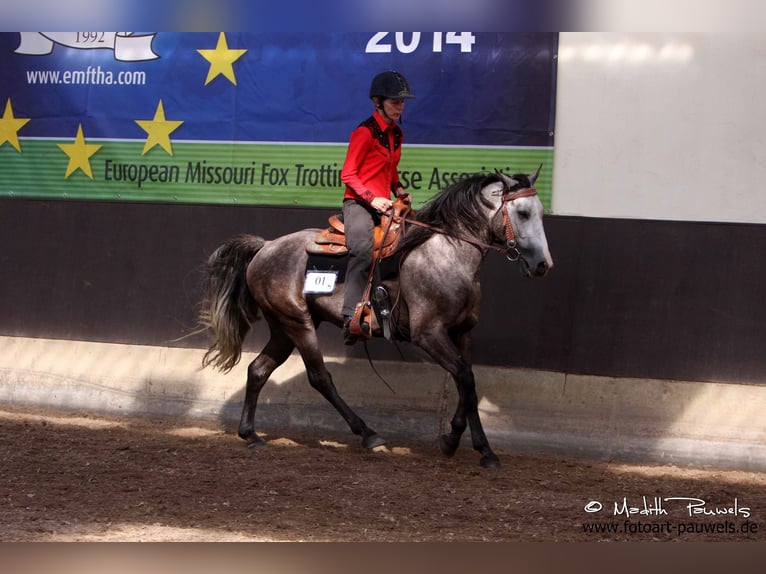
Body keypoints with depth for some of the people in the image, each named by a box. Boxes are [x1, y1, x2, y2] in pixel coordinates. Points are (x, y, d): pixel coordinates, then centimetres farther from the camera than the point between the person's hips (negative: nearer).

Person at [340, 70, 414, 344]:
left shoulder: (396, 133, 16)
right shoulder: (365, 132, -9)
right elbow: (348, 174, -10)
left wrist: (399, 190, 8)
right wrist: (371, 198, -20)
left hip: (383, 204, 9)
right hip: (358, 203, -9)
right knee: (363, 250, -32)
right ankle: (351, 318, -39)